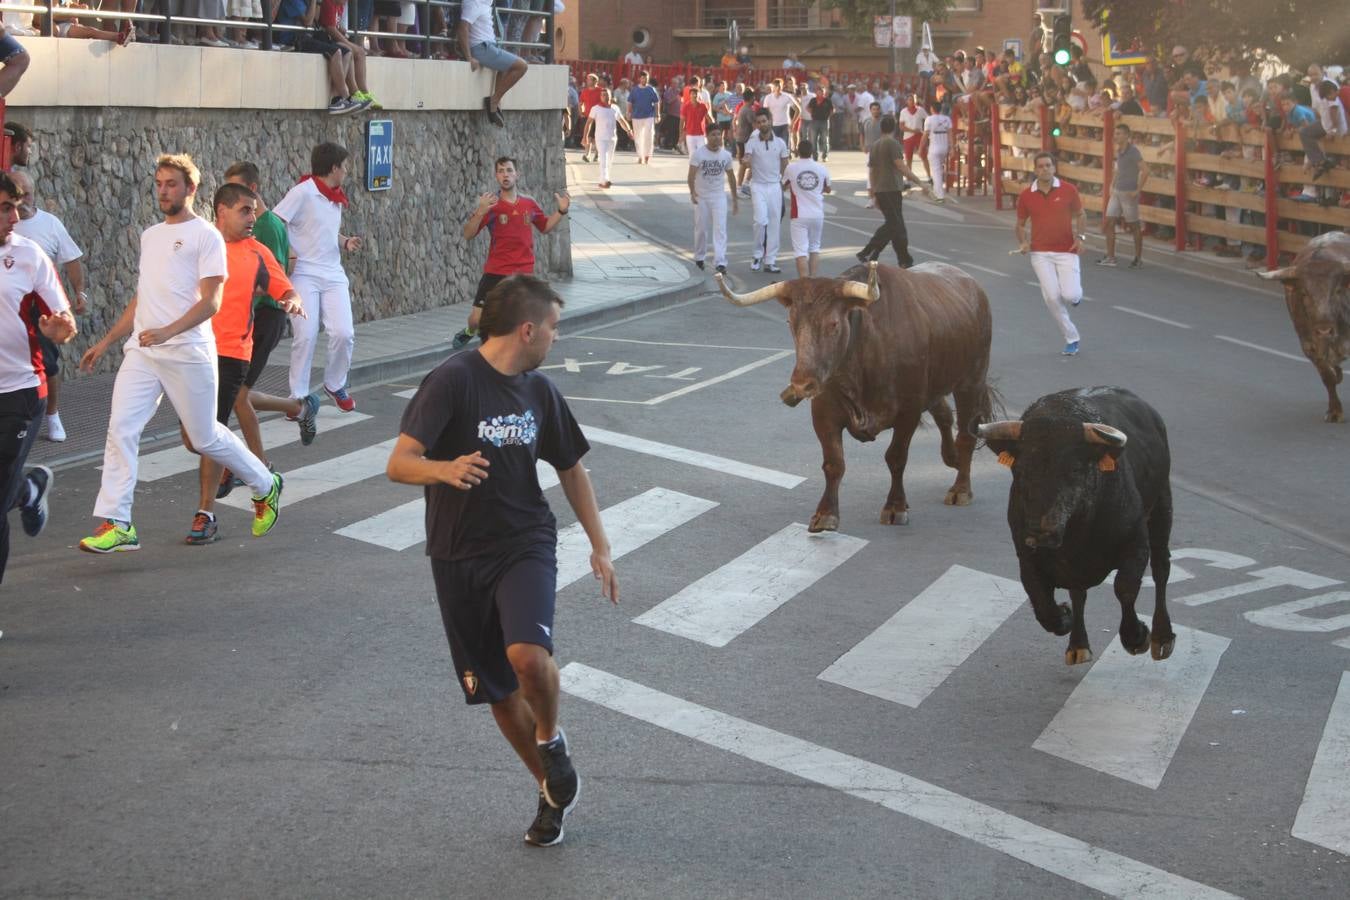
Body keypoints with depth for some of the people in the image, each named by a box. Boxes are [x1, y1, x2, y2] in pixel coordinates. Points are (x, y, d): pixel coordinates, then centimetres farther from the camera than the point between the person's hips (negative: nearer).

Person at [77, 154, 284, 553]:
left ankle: (266, 487, 28)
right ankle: (116, 525, -7)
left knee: (205, 437, 5)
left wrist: (168, 331, -26)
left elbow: (211, 302, -13)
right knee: (120, 429, -8)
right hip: (141, 352, 6)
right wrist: (105, 343, 19)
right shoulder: (150, 235, 17)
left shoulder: (205, 236, -5)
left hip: (188, 353, -6)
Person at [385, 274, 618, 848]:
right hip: (459, 557, -2)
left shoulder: (539, 391, 6)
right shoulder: (454, 380, -13)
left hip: (525, 544, 2)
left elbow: (570, 469, 19)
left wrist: (600, 546, 16)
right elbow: (399, 464, -20)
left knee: (527, 655, -27)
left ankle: (552, 741, 3)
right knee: (498, 692, 7)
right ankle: (552, 791, 28)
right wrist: (445, 469, -40)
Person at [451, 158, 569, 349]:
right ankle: (469, 332, 37)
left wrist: (561, 211, 8)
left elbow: (545, 227, 23)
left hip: (524, 272, 1)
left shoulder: (529, 203, 6)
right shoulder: (491, 205, -6)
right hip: (495, 271, -1)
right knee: (477, 317, 2)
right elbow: (467, 235, -13)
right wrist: (479, 213, -28)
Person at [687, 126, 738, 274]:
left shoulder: (726, 155, 2)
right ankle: (699, 258, 29)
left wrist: (735, 199, 13)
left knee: (720, 229, -10)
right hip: (701, 196, -2)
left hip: (719, 196, 2)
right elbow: (691, 175, -16)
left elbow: (731, 177, 11)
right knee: (701, 229, 8)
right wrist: (692, 192, -32)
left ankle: (720, 262, -15)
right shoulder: (698, 154, -9)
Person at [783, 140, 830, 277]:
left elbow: (785, 185, 14)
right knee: (814, 248, 18)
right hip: (818, 214, 3)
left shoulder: (791, 167, -5)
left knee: (801, 251, -4)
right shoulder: (821, 169, 1)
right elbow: (827, 189, 17)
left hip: (799, 215, -3)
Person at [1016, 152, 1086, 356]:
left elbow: (1079, 214, 12)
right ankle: (1071, 339, 7)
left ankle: (1076, 293, 27)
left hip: (1066, 251, -1)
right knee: (1052, 297, -10)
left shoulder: (1068, 190, -2)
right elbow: (1020, 224, 13)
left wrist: (1080, 236, -3)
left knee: (1070, 295, -14)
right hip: (1040, 253, 1)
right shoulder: (1026, 196, 1)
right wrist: (1022, 242, -6)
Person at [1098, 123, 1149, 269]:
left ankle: (1138, 259, 13)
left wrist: (1137, 190, -20)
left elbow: (1145, 171, -23)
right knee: (1108, 222, 2)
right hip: (1116, 192, 8)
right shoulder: (1118, 151, 10)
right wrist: (1112, 185, 16)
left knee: (1134, 226, 3)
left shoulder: (1133, 151, -14)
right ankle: (1110, 257, 7)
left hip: (1129, 194, -8)